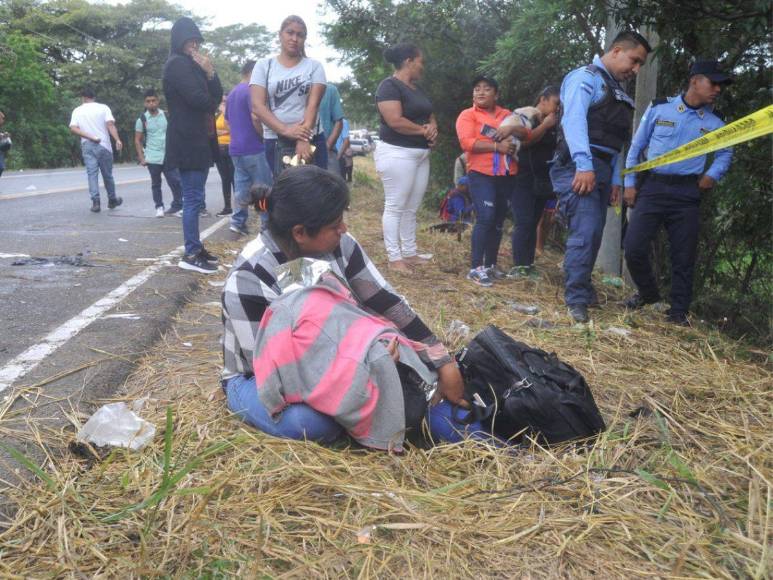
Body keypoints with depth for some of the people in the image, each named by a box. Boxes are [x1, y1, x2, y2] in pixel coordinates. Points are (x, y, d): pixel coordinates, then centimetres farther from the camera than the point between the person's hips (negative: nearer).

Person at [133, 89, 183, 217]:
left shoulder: (166, 116, 5)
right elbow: (137, 140, 4)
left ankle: (177, 207, 5)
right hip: (152, 158, -1)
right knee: (156, 184, 7)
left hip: (168, 156, 1)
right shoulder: (142, 119, 1)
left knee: (176, 181, -4)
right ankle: (159, 207, 19)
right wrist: (141, 158, -4)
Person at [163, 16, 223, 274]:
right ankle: (191, 254, -7)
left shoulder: (194, 65, 20)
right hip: (187, 141, -10)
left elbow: (216, 96, 13)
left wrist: (210, 73, -4)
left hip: (200, 139, 10)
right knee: (193, 198, -10)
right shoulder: (177, 64, -8)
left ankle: (195, 248, 19)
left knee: (194, 197, 12)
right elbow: (199, 99, -18)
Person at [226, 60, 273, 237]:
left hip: (235, 148, 8)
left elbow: (228, 120, 24)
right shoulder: (251, 90, -11)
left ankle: (238, 221, 5)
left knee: (241, 187, 10)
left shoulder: (232, 93, 17)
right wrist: (263, 136, -7)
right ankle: (268, 225, 1)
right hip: (252, 148, -8)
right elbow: (255, 118, -21)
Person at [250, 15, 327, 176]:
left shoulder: (314, 66, 8)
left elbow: (313, 104, -4)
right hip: (275, 143, 0)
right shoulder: (264, 65, 8)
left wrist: (304, 139, -19)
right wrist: (285, 130, -19)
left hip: (311, 140, 0)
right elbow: (257, 105, -3)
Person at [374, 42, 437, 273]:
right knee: (395, 207, -5)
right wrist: (423, 130, -10)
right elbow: (395, 121, -22)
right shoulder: (389, 86, -11)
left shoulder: (416, 88, 18)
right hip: (397, 153, -9)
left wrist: (433, 128, -2)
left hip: (420, 153, 9)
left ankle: (410, 253, 18)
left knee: (411, 208, 11)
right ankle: (394, 258, -1)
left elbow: (430, 114, 22)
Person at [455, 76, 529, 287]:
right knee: (485, 218, -16)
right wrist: (497, 146, -18)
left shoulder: (506, 114, 16)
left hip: (506, 176, 6)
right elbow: (467, 143, -14)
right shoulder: (467, 115, 1)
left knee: (498, 221, 10)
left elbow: (527, 133, 9)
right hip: (481, 174, -6)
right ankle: (475, 268, -12)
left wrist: (512, 129, -12)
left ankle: (490, 265, 20)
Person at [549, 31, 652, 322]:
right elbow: (574, 119, -17)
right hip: (578, 167, -9)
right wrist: (584, 166, -26)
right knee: (586, 230, -16)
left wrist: (615, 179, 16)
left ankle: (582, 288, 23)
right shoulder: (586, 77, -2)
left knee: (593, 233, 10)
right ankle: (576, 299, -11)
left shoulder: (618, 92, 25)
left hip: (601, 169, 9)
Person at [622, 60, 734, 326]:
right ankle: (648, 292, 18)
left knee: (684, 257, 4)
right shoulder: (659, 108, 1)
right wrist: (629, 183, 2)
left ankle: (678, 311, 18)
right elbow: (636, 146, 6)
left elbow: (725, 153, 23)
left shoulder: (714, 123, 8)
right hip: (652, 188, -2)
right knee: (634, 247, -10)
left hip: (687, 194, 2)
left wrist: (713, 174, 2)